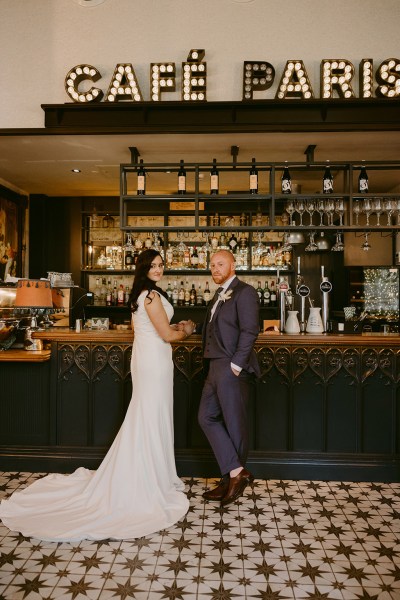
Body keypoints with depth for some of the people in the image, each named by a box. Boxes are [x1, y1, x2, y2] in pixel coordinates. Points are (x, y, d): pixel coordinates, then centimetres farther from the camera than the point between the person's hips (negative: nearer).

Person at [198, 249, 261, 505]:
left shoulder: (244, 292, -9)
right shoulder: (219, 295, 19)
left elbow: (250, 331, -18)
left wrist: (236, 364, -21)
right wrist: (213, 363, 12)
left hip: (232, 369, -10)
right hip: (216, 368, 10)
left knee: (235, 424, 3)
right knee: (207, 417, 9)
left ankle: (232, 479, 18)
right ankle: (236, 473, 14)